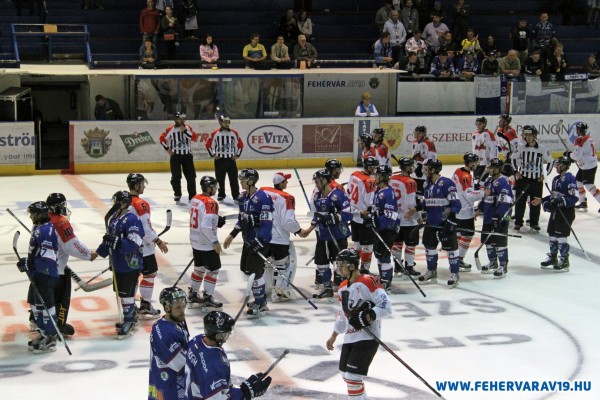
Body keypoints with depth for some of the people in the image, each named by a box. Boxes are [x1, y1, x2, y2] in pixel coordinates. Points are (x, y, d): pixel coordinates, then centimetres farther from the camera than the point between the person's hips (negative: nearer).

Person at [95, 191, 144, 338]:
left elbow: (133, 244, -26)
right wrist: (100, 251, 17)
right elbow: (110, 238, 21)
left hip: (130, 265, -9)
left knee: (126, 293, -4)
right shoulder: (113, 217, 9)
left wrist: (115, 241, -32)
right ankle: (131, 318, 32)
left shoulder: (131, 220, -20)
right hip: (117, 263, 9)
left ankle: (129, 322, 6)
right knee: (120, 292, 18)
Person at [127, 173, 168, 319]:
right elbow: (146, 228, -22)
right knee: (150, 274, 3)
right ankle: (145, 307, 5)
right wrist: (158, 241, -11)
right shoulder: (140, 204, -21)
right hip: (142, 247, -8)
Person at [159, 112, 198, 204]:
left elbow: (195, 138, -11)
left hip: (187, 155, 2)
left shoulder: (188, 128, 2)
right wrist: (167, 148, -2)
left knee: (191, 176, 0)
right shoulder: (171, 130, -5)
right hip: (175, 156, -2)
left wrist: (185, 131, -17)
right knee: (176, 176, 0)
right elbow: (162, 138, 3)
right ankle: (177, 196, 13)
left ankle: (192, 196, 7)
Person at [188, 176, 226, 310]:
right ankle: (207, 298, 6)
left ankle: (193, 295, 30)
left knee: (199, 268, 21)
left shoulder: (195, 199, 6)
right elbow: (206, 227, -27)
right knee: (213, 270, 3)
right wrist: (215, 242, -18)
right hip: (207, 244, -9)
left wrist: (217, 220, 9)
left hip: (195, 242, 9)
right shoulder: (210, 203, -21)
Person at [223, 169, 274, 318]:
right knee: (246, 268, 15)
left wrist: (258, 242, -26)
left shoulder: (263, 198, -21)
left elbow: (266, 224, -23)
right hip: (248, 239, 9)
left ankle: (260, 306, 4)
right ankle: (261, 300, 30)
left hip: (260, 240, -9)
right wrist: (232, 235, 18)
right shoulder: (243, 197, 7)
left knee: (255, 271, -8)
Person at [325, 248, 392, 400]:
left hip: (367, 338, -9)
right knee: (346, 376, 17)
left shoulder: (368, 282, -15)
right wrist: (333, 337, 28)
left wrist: (365, 318, -26)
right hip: (349, 339, 9)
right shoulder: (343, 288, 12)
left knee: (353, 377, -13)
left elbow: (386, 307, -19)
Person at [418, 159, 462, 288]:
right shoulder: (428, 185, 11)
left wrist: (451, 219, -21)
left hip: (445, 222, -9)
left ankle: (454, 274, 6)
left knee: (450, 246, -2)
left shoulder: (446, 183, -16)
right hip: (431, 222, 9)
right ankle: (432, 272, 29)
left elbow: (455, 203, -18)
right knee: (429, 245, 14)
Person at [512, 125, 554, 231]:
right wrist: (516, 171, 5)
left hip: (537, 180, -1)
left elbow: (550, 161, 5)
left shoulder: (542, 149, -6)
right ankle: (518, 222, 12)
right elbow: (514, 159, 15)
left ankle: (534, 222, 17)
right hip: (522, 178, 1)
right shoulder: (522, 147, -1)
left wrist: (544, 174, 0)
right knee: (520, 201, 3)